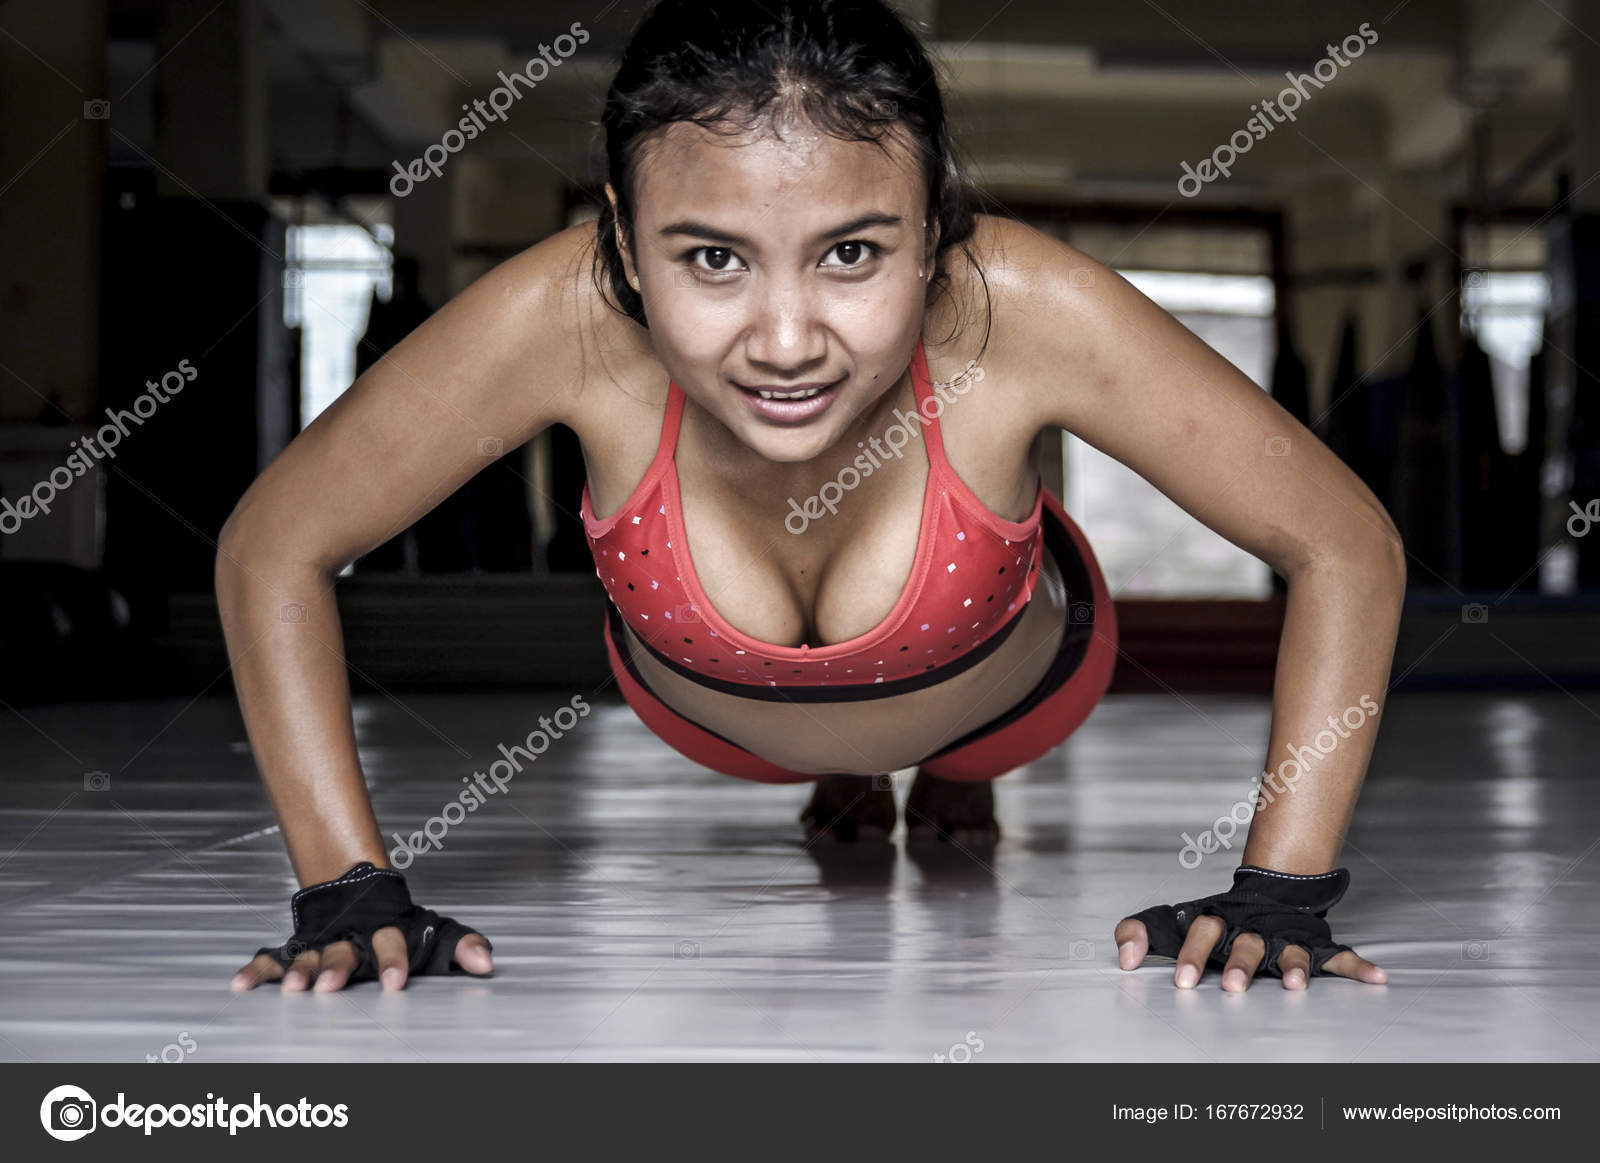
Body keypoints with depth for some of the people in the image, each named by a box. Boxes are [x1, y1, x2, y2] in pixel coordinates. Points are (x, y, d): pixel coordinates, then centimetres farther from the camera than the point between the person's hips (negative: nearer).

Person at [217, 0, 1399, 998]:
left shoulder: (1025, 313, -44)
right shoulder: (566, 323, -43)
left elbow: (1350, 549, -31)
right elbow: (271, 551, -27)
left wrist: (1282, 896, -35)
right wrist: (348, 890, -32)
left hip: (1006, 687, 0)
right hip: (707, 712, 0)